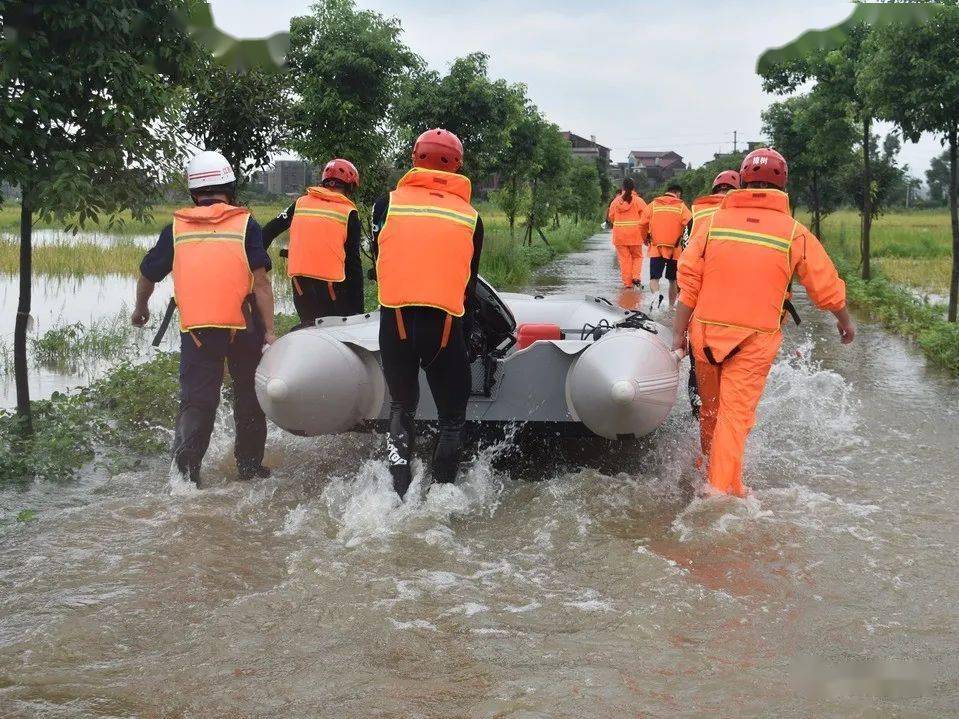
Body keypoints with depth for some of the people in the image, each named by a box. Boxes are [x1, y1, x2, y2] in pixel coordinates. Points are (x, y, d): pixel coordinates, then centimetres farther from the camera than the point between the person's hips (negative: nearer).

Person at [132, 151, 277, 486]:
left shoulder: (176, 228, 8)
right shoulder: (244, 223, 0)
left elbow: (147, 275, 17)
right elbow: (261, 282, -8)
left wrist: (140, 308, 36)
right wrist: (269, 331, -5)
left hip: (195, 328, 1)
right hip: (242, 326, -1)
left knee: (196, 398, 5)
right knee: (249, 395, 15)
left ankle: (186, 466, -12)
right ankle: (249, 465, 21)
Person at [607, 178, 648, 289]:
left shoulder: (615, 201, 1)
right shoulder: (638, 200, -6)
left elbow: (611, 217, 8)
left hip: (619, 235, 1)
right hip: (635, 234, -1)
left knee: (624, 258, 7)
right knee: (637, 256, 15)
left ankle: (627, 282, 6)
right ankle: (636, 276, -4)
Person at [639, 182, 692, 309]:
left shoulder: (653, 205, 5)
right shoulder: (681, 206, 2)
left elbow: (642, 224, 3)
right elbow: (689, 223, -13)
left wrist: (646, 238, 20)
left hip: (656, 248, 0)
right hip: (675, 249, 0)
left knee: (654, 278, -2)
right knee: (673, 280, 15)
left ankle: (656, 294, -31)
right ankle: (671, 306, 21)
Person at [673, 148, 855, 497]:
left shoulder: (714, 221, 0)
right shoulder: (795, 233, -3)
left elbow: (688, 281, -2)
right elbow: (827, 287, 4)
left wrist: (678, 332, 4)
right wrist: (845, 322, 22)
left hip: (706, 331, 2)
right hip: (755, 339, -2)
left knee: (710, 407, 20)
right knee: (736, 413, 1)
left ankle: (708, 466, 40)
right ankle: (723, 487, 0)